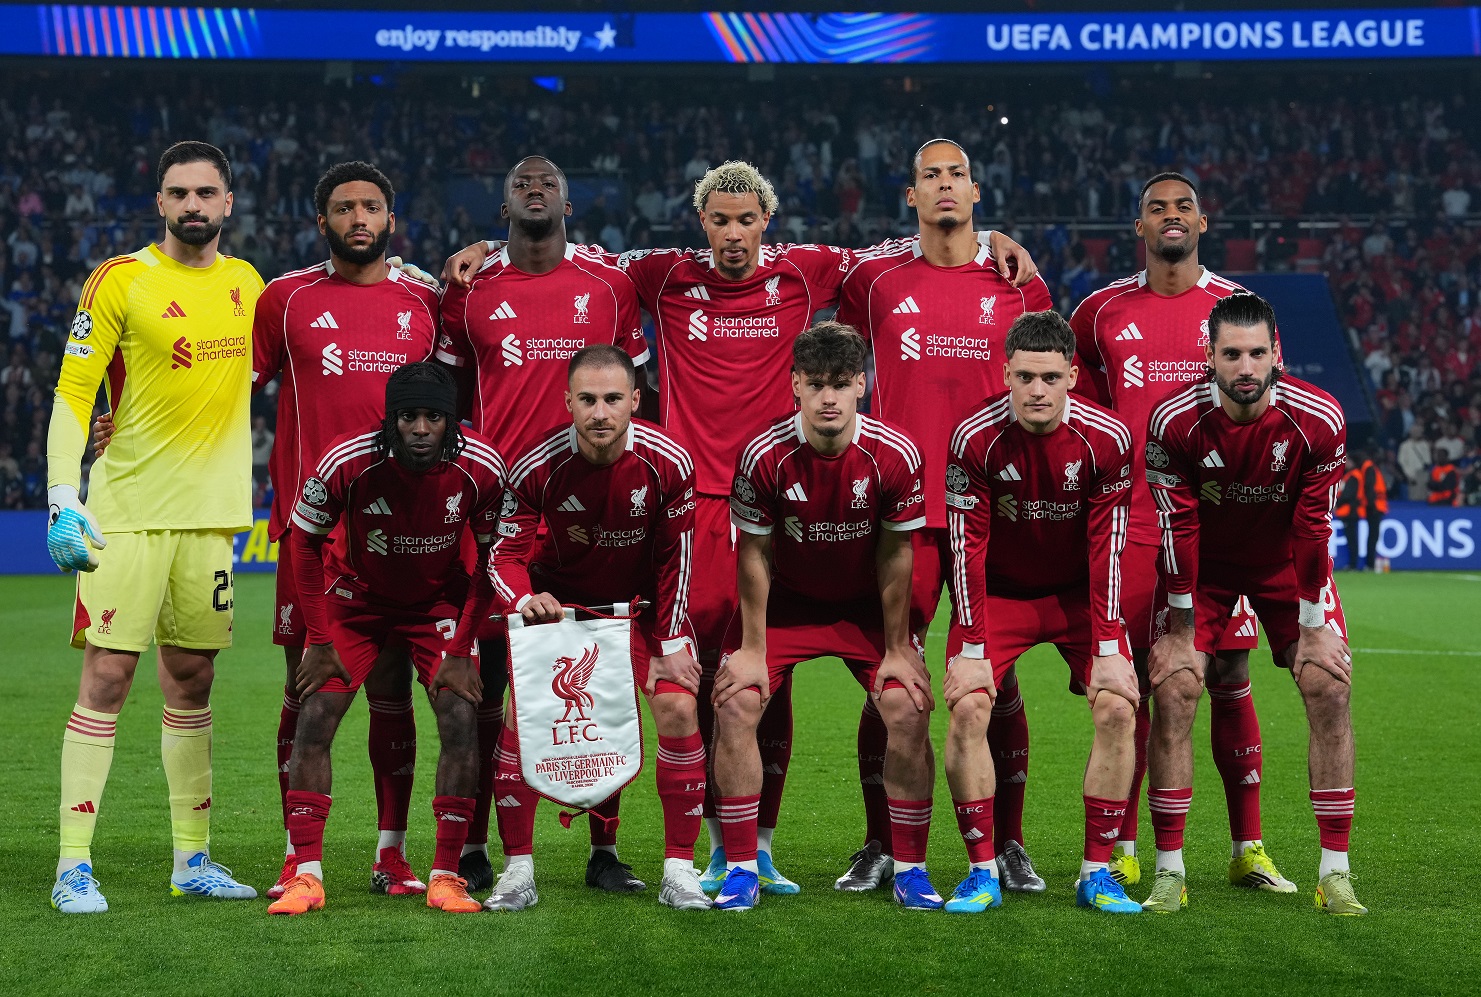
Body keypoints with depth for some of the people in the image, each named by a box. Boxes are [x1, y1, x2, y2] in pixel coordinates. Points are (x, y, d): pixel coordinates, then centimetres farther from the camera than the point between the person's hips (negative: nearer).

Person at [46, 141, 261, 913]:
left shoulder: (247, 283, 11)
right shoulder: (120, 281, -6)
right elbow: (72, 393, -9)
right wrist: (63, 500, -19)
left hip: (211, 514, 5)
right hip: (127, 513, -5)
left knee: (191, 684, 10)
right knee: (106, 679, -7)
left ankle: (192, 860, 17)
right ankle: (73, 866, -3)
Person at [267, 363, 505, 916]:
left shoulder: (481, 468, -26)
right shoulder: (347, 462, -29)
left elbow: (493, 557, -10)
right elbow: (305, 540, -11)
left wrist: (461, 650, -12)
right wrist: (320, 640, -11)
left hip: (439, 604, 0)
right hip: (356, 597, 0)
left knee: (462, 721, -14)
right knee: (313, 721, -11)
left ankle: (446, 875, -5)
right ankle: (306, 875, -5)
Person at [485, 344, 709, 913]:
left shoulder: (668, 463, -22)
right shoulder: (536, 466, -23)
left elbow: (675, 558, -11)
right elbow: (506, 553, -15)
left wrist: (671, 645, -12)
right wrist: (525, 599, -37)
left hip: (641, 601, 0)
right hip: (558, 599, 0)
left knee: (678, 707, -16)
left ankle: (679, 868, -5)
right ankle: (518, 870, -3)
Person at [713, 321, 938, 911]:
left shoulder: (894, 455, -22)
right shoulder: (765, 456, -23)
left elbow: (895, 557, -11)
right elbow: (754, 554, -12)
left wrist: (896, 650, -6)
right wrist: (752, 649, -9)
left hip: (867, 603, 0)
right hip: (785, 600, 0)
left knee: (909, 713, -14)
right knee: (735, 706, -16)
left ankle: (910, 869, 1)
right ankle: (742, 869, -3)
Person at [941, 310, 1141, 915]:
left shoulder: (1107, 439, -17)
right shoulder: (976, 439, -19)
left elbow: (1107, 548, -14)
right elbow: (967, 546, -16)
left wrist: (1108, 648, -18)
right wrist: (971, 648, -20)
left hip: (1079, 593, 1)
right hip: (998, 592, -1)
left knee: (1117, 707, -16)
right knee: (967, 707, -20)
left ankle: (1096, 872, -6)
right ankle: (983, 871, -10)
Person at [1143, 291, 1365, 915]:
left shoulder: (1319, 420, -24)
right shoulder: (1175, 421, -25)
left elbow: (1313, 527, -16)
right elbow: (1178, 528, -17)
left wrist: (1312, 625, -12)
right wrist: (1181, 628, -13)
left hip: (1288, 563, 1)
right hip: (1203, 565, 0)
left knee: (1330, 690, -12)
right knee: (1173, 692, -13)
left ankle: (1335, 874, -4)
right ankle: (1169, 871, -4)